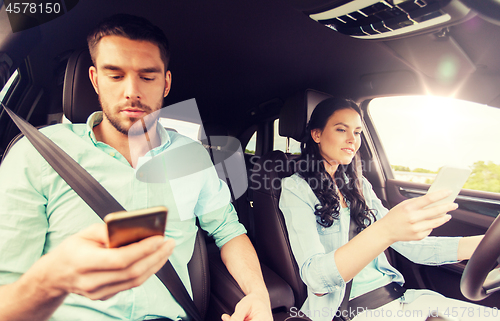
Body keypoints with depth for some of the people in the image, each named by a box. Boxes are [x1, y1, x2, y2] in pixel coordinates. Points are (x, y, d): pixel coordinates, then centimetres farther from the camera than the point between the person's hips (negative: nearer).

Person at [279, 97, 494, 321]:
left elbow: (410, 245, 10)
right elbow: (314, 277, -22)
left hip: (398, 295, 7)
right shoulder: (296, 189, -8)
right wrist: (386, 231, -36)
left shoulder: (359, 185, 13)